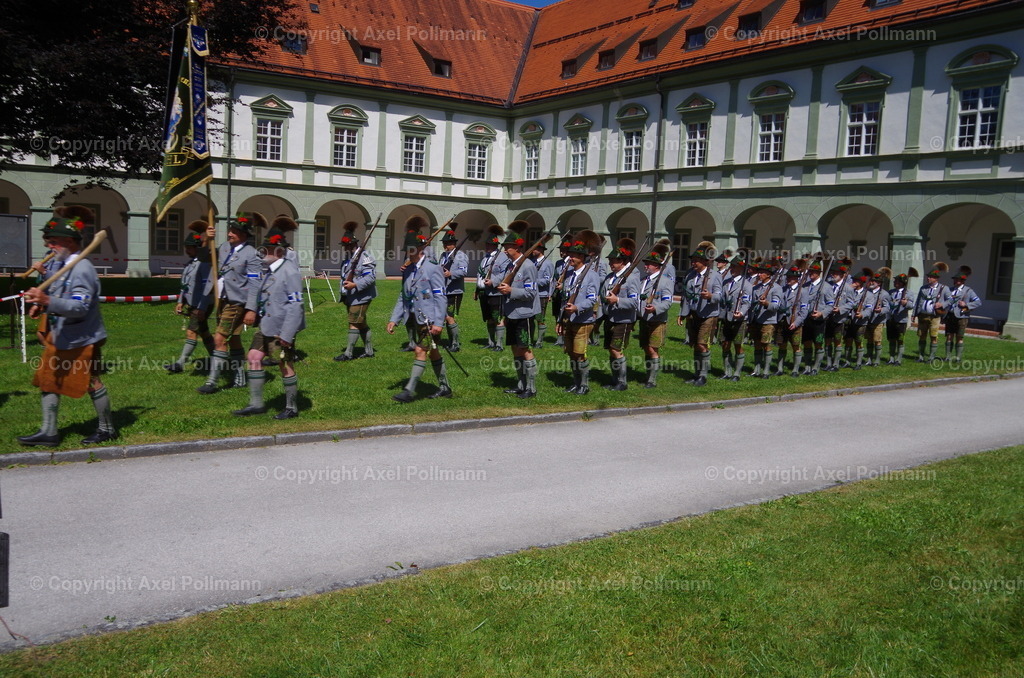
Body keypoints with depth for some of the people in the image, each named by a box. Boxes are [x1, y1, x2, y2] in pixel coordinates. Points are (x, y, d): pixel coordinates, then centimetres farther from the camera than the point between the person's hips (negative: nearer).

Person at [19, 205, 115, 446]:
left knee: (92, 383, 3)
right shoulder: (63, 266, 10)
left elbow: (80, 307, -30)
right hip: (59, 337, 10)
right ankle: (48, 432, 18)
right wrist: (41, 305, 4)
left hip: (81, 340, -10)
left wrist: (47, 301, -41)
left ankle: (106, 429, 19)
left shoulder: (82, 270, -21)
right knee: (47, 380, 11)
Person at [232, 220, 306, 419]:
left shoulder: (290, 271, -17)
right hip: (266, 326, 9)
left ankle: (292, 408, 17)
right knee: (254, 358, 9)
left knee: (286, 366, 2)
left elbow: (295, 306, -21)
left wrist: (287, 334, -23)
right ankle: (256, 404, 19)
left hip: (282, 329, -9)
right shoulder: (269, 270, 10)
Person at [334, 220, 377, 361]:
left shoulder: (364, 257, -16)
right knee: (362, 323, 15)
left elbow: (370, 277, -24)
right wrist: (345, 284, 10)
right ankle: (368, 351, 24)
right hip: (350, 297, 10)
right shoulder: (349, 257, 14)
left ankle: (348, 353, -1)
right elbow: (343, 274, 27)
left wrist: (355, 285, -32)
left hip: (360, 297, -10)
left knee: (354, 323, -7)